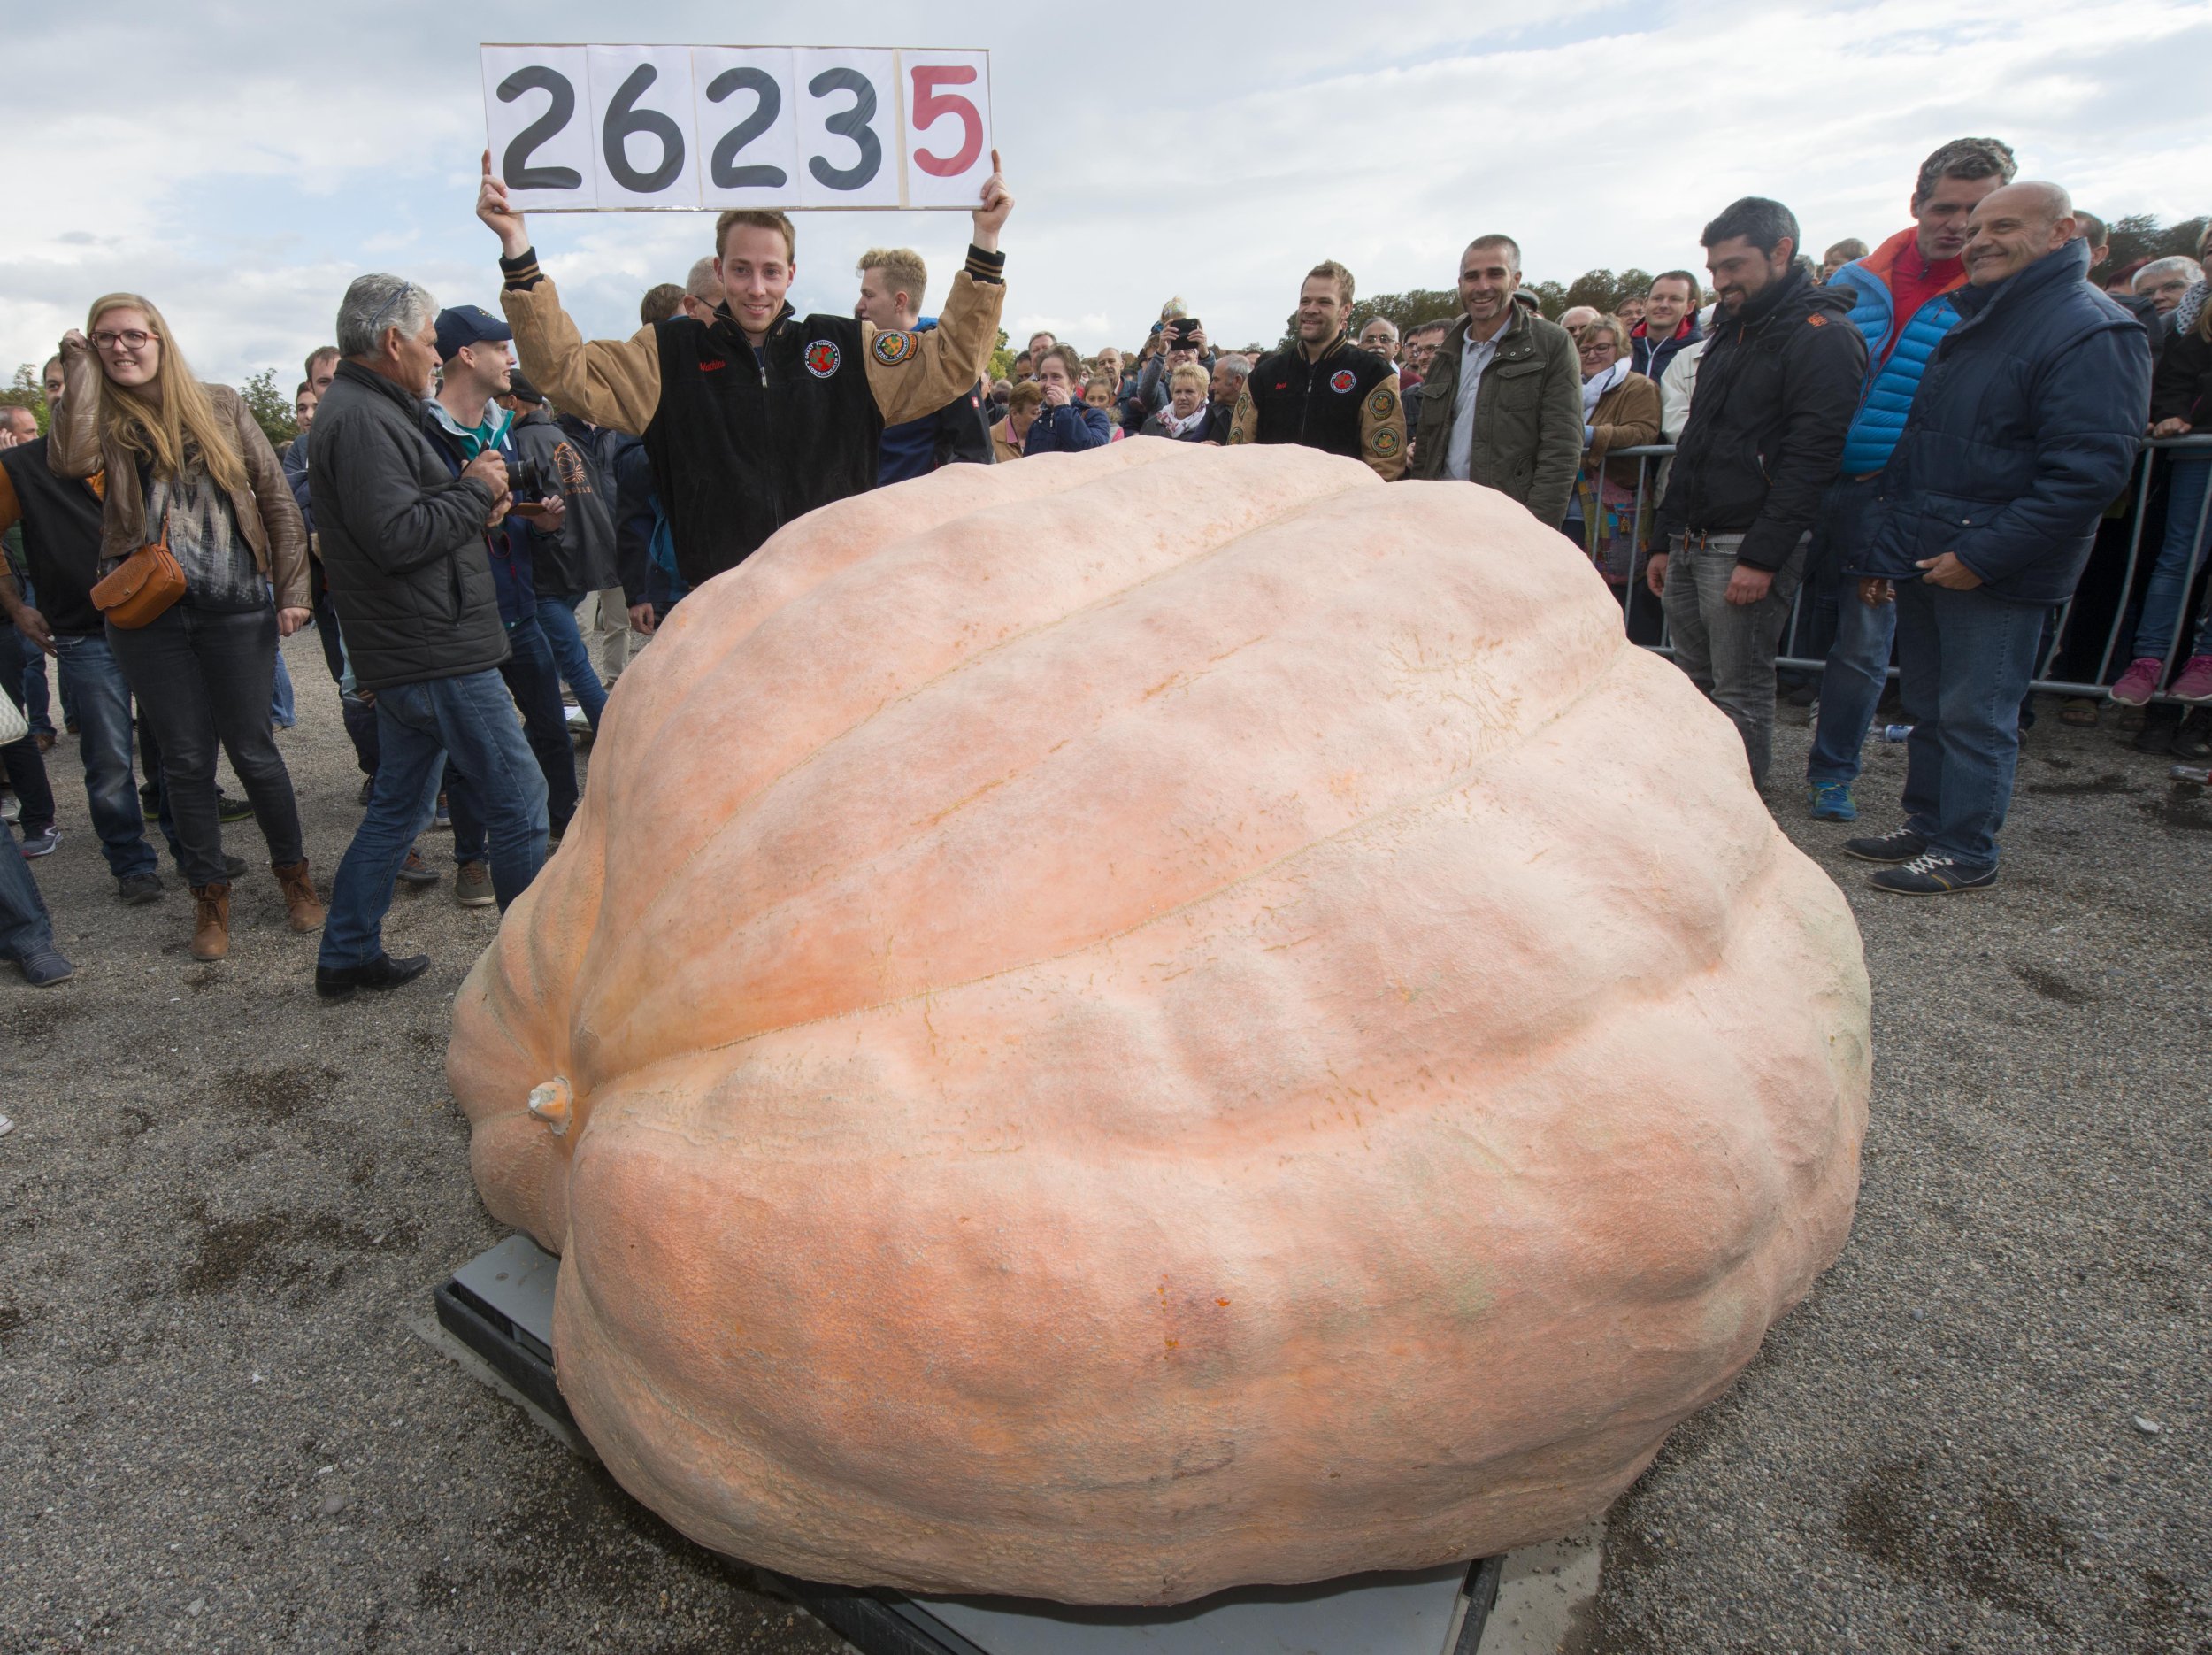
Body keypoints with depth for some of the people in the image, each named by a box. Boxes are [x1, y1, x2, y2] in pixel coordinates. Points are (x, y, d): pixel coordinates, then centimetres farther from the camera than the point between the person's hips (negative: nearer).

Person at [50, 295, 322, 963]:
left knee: (252, 749, 4)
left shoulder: (220, 406, 5)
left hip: (236, 609, -1)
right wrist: (80, 371, -7)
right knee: (185, 759, 7)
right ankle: (209, 895, 19)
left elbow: (277, 499, 4)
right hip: (147, 614, 1)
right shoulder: (105, 421, 5)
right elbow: (71, 461, -17)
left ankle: (293, 872, 22)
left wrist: (293, 592, -3)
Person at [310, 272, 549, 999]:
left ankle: (347, 955, 25)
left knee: (399, 805, 17)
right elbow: (397, 536, -24)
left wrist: (475, 503, 5)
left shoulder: (365, 409, 19)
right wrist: (476, 489, -12)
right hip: (435, 654, -11)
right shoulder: (362, 419, -15)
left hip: (407, 655, 11)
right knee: (518, 796, -2)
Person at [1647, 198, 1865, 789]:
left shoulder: (1821, 336, -9)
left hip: (1750, 546, -8)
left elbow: (1811, 457, -18)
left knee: (1740, 695, -3)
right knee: (1696, 685, 13)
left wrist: (1762, 557, -23)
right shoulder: (1732, 330, 19)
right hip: (1693, 544, 9)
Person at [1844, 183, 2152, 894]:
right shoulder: (1973, 321, 15)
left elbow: (2087, 473, -21)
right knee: (1927, 707, 16)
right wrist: (1888, 542, 14)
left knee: (1975, 715, 0)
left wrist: (1982, 556, -22)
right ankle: (1927, 826, 28)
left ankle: (1967, 852, 11)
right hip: (1925, 560, 9)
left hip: (1994, 572, -8)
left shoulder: (2093, 333, -13)